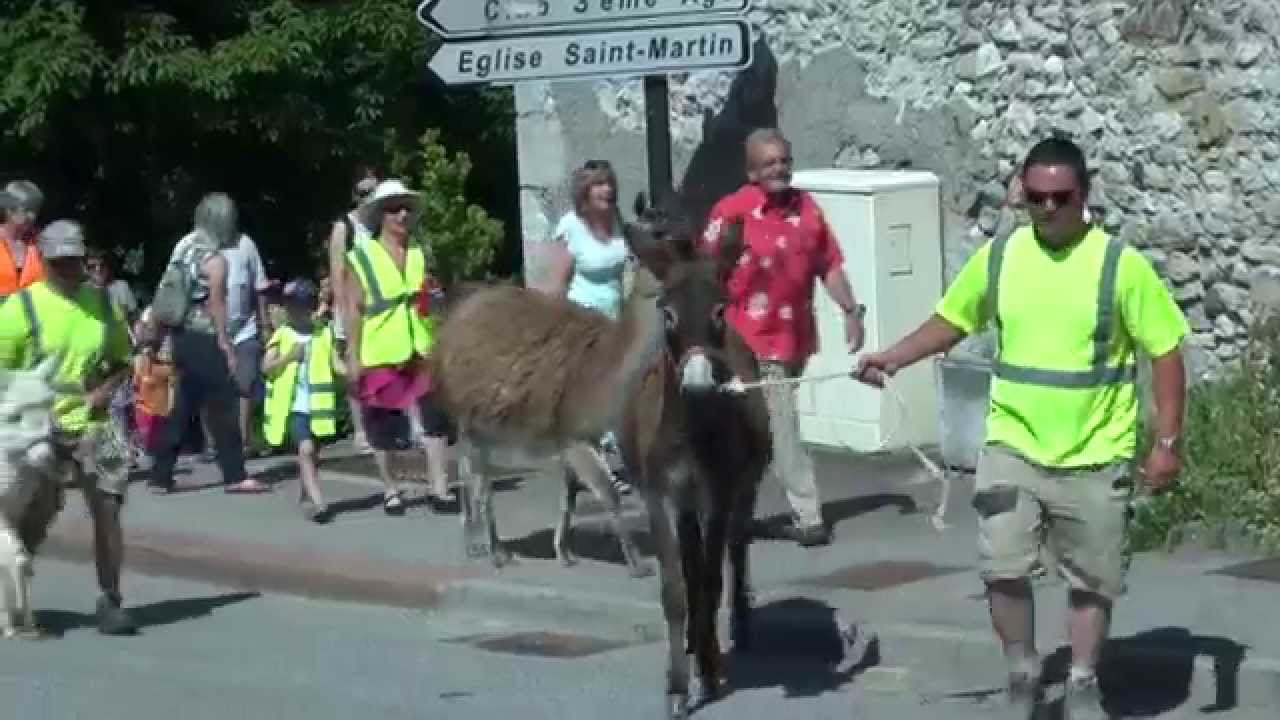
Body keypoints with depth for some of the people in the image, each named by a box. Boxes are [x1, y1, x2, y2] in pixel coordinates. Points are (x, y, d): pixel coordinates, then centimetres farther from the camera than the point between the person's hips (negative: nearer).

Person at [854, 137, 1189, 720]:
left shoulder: (1120, 263, -12)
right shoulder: (998, 255, -2)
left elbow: (1166, 351, -8)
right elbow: (954, 319, 11)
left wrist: (1166, 442, -12)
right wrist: (894, 358, -4)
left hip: (1094, 456, -2)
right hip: (1013, 448, 2)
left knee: (1091, 580, 11)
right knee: (1003, 570, -7)